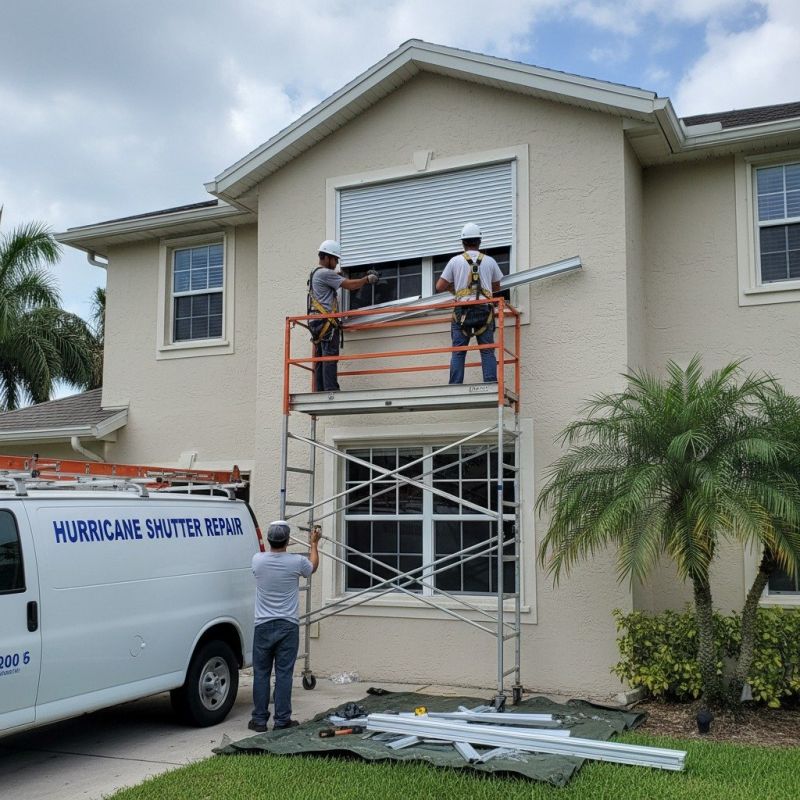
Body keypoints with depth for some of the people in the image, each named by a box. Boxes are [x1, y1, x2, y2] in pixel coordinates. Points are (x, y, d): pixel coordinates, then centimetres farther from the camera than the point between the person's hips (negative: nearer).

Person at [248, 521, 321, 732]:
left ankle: (259, 720, 13)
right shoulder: (296, 562, -10)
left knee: (261, 673, 9)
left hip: (263, 627, 1)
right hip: (288, 627, -1)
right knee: (284, 674, 3)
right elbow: (313, 566, 14)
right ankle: (282, 720, 7)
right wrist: (314, 543, 29)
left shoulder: (258, 560, -6)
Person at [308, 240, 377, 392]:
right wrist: (367, 279, 4)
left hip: (317, 323, 10)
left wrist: (364, 279, 18)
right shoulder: (325, 273, -9)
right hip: (327, 322, -10)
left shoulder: (316, 274, 24)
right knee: (330, 358, -14)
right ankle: (331, 390, -18)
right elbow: (350, 285, -10)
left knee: (320, 361, 6)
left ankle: (320, 391, 5)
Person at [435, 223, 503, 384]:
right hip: (484, 310, 1)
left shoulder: (455, 261, 4)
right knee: (487, 351, 2)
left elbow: (439, 287, 5)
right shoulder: (490, 261, 8)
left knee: (458, 352, 1)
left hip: (462, 311, -1)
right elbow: (496, 287, 20)